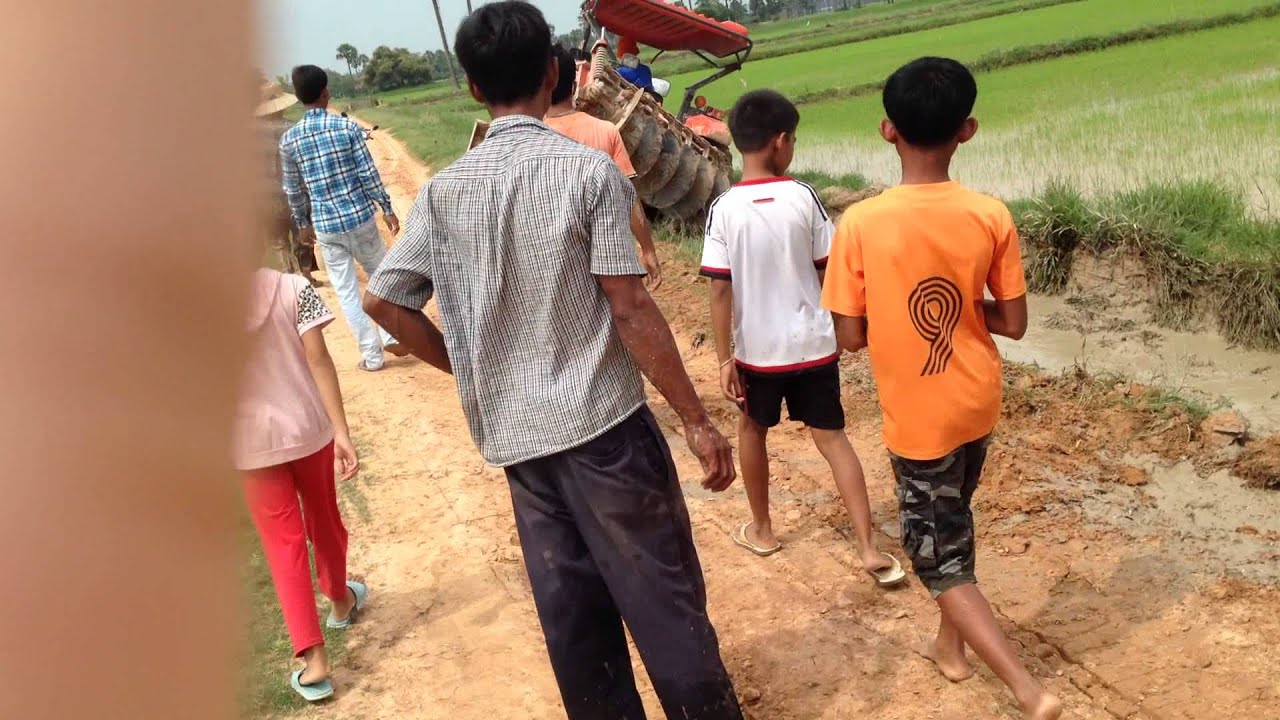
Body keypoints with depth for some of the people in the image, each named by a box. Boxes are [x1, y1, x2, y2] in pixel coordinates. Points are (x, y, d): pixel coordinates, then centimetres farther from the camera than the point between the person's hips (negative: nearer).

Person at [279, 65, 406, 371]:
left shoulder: (289, 139, -2)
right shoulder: (347, 126, -8)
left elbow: (293, 189, 5)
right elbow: (368, 173, -7)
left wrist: (302, 224, 19)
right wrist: (387, 208, 3)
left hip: (325, 225, 1)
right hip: (359, 216, -1)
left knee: (346, 291, 9)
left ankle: (371, 355, 11)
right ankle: (391, 337, 16)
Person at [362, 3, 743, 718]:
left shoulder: (444, 189, 3)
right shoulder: (589, 169, -11)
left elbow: (384, 299, 5)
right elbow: (631, 310, -14)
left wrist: (472, 368, 14)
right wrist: (699, 421, -7)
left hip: (513, 432, 5)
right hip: (602, 423, -5)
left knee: (571, 612, 15)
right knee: (665, 600, 7)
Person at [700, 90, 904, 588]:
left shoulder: (724, 209, -10)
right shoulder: (803, 197, -7)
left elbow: (720, 291, -11)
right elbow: (829, 272, 0)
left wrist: (725, 359, -4)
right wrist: (838, 326, 16)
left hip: (757, 349, 0)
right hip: (813, 343, 1)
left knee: (753, 428, 22)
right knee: (832, 437, 9)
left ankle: (762, 530, 34)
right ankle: (870, 549, 6)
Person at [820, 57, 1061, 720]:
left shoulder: (860, 223, -19)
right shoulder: (991, 216, -11)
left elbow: (851, 336, -14)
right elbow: (1013, 323, -4)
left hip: (918, 417, -4)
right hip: (976, 404, 5)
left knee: (937, 554, 9)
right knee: (952, 523, 27)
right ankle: (951, 646, 43)